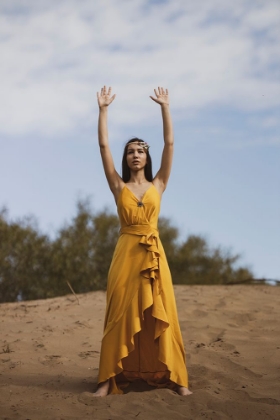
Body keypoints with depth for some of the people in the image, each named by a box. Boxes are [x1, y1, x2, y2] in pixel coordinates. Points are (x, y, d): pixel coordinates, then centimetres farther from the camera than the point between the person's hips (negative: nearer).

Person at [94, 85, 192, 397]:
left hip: (154, 255, 1)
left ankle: (174, 377, 1)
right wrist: (103, 109, 0)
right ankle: (110, 378, -2)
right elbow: (103, 146, 3)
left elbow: (169, 143, 4)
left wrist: (165, 107, 2)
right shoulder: (119, 186, 8)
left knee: (159, 315, -1)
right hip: (126, 253, 0)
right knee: (121, 315, -3)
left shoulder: (158, 185, 10)